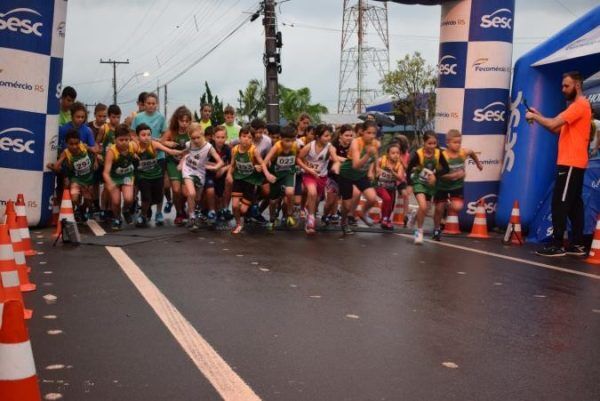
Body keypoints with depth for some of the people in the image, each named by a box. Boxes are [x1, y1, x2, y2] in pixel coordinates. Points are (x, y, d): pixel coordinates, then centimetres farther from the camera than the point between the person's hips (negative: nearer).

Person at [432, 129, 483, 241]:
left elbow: (472, 153, 12)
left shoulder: (463, 152, -13)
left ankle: (449, 204, 20)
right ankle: (437, 230, 31)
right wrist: (455, 175, -36)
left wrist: (478, 163, 25)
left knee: (457, 207, -17)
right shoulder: (443, 155, -24)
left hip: (457, 185, 2)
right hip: (442, 186, -2)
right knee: (439, 209, 8)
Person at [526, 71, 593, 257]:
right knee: (574, 203, 10)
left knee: (560, 203, -10)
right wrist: (539, 116, 7)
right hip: (573, 163, 10)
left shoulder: (580, 105, -13)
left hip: (571, 163, -10)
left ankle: (557, 245, -10)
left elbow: (553, 124, -21)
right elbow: (559, 130, 18)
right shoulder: (577, 106, 20)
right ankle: (577, 244, 12)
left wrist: (534, 117, -6)